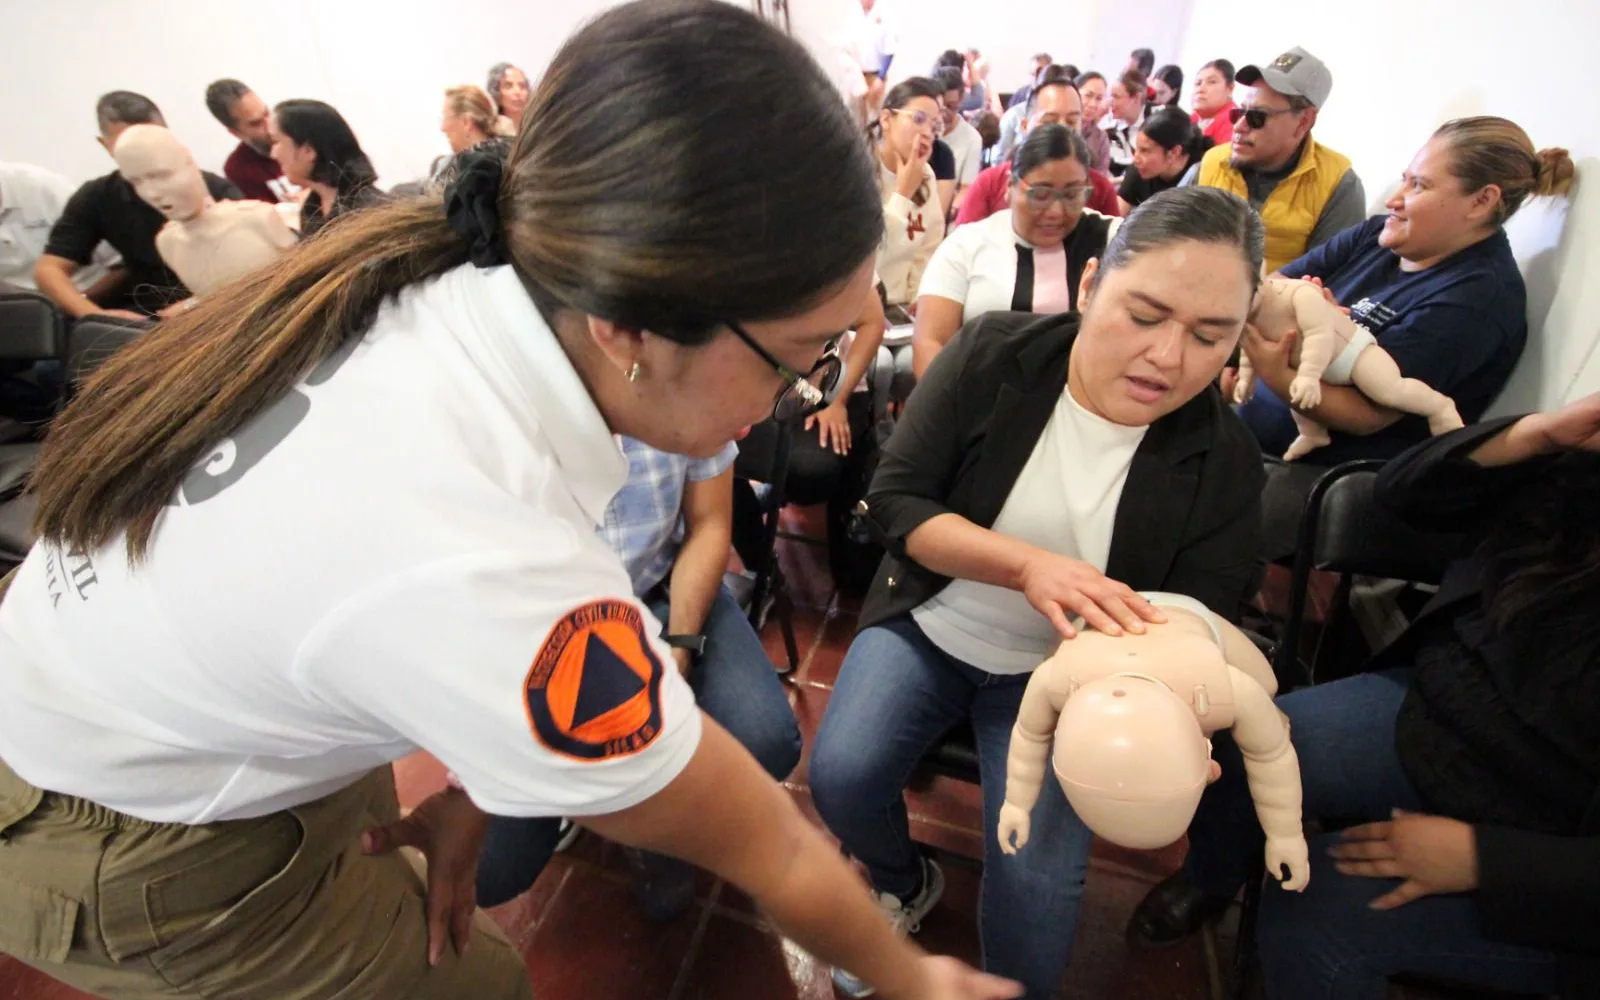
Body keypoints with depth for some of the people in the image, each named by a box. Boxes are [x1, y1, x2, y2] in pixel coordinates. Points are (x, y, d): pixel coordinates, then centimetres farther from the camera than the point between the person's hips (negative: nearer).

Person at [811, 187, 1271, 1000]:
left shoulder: (1225, 466, -12)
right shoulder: (994, 355, -15)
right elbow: (894, 501, -17)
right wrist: (1028, 565, -32)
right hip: (926, 628, 1)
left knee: (1035, 879, -18)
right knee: (840, 776, -17)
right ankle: (902, 884, 20)